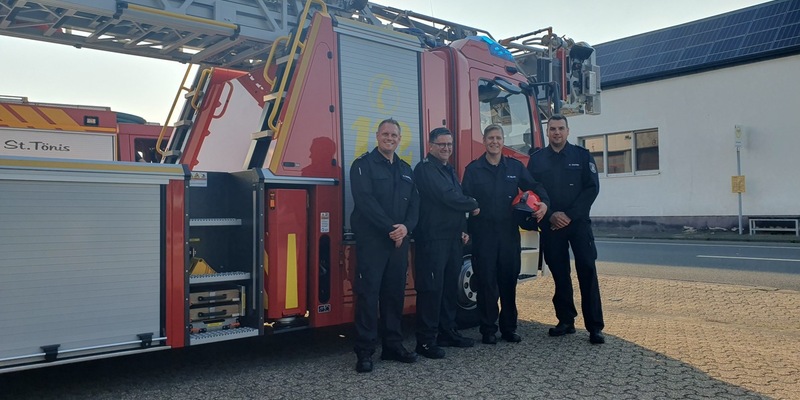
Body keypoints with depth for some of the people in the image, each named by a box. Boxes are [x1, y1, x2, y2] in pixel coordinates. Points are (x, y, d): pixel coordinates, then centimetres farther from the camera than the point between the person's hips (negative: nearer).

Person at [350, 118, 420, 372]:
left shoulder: (406, 169, 17)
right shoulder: (363, 164, -2)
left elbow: (414, 203, 11)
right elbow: (365, 201, -14)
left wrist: (405, 227, -9)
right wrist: (390, 228, -17)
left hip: (399, 241, 6)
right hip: (371, 240, -6)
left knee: (395, 294, 10)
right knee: (368, 294, -5)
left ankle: (393, 345, 20)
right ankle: (364, 352, 1)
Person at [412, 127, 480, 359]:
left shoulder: (449, 171, 20)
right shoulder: (425, 169, -9)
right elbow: (447, 197, -20)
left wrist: (463, 230, 10)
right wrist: (473, 205, -5)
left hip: (453, 239, 9)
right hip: (432, 239, -9)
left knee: (450, 286, 12)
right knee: (431, 288, -9)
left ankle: (447, 332, 22)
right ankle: (426, 340, -4)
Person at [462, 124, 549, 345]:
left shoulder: (515, 166, 10)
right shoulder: (473, 169, 4)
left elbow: (533, 186, 11)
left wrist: (543, 202, -10)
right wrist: (465, 230, -6)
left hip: (509, 233, 2)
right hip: (482, 234, -2)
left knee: (509, 281, 7)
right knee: (486, 282, 0)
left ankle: (509, 327, 20)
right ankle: (488, 329, 10)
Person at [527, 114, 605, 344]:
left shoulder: (582, 156, 5)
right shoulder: (536, 159, 8)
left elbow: (592, 188, -2)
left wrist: (570, 215, -10)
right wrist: (550, 215, -9)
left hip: (578, 222, -1)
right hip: (551, 225, 2)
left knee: (587, 272, -7)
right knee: (559, 274, 6)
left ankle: (595, 327, -3)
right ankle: (565, 321, 17)